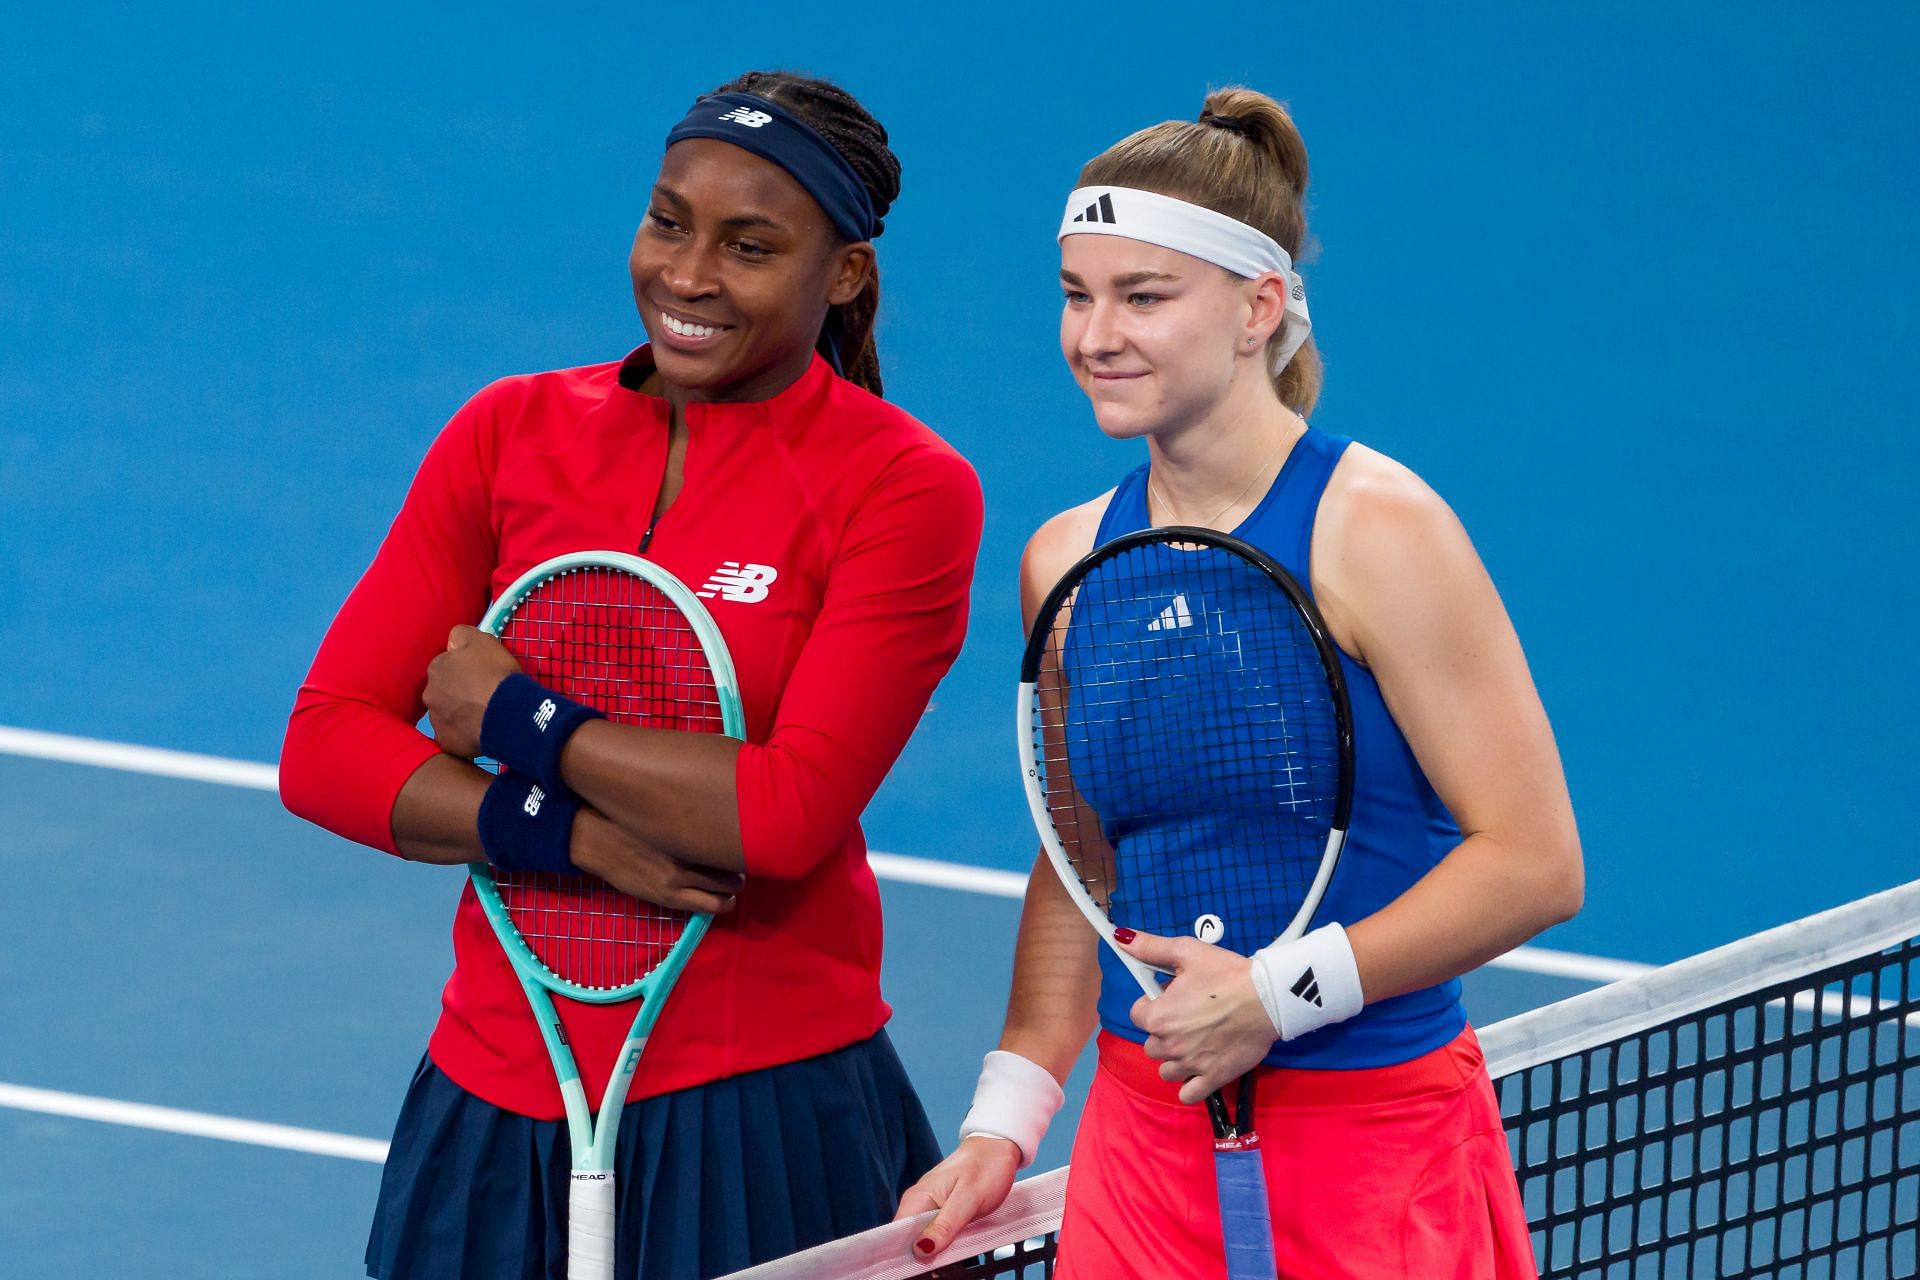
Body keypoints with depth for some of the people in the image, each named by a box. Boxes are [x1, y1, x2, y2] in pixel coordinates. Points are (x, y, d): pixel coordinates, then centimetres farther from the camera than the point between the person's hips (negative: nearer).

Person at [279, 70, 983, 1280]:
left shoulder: (907, 490, -7)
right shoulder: (510, 434, 4)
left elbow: (789, 816, -18)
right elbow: (325, 747, -1)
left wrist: (517, 717, -10)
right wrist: (571, 834, -15)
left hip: (759, 1118, -3)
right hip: (495, 1100, 4)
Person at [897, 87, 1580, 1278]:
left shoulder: (1375, 530, -12)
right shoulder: (1066, 562, 6)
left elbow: (1533, 862, -15)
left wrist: (1281, 994, -20)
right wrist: (1007, 1123, 8)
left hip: (1371, 1151, -5)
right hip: (1143, 1133, 5)